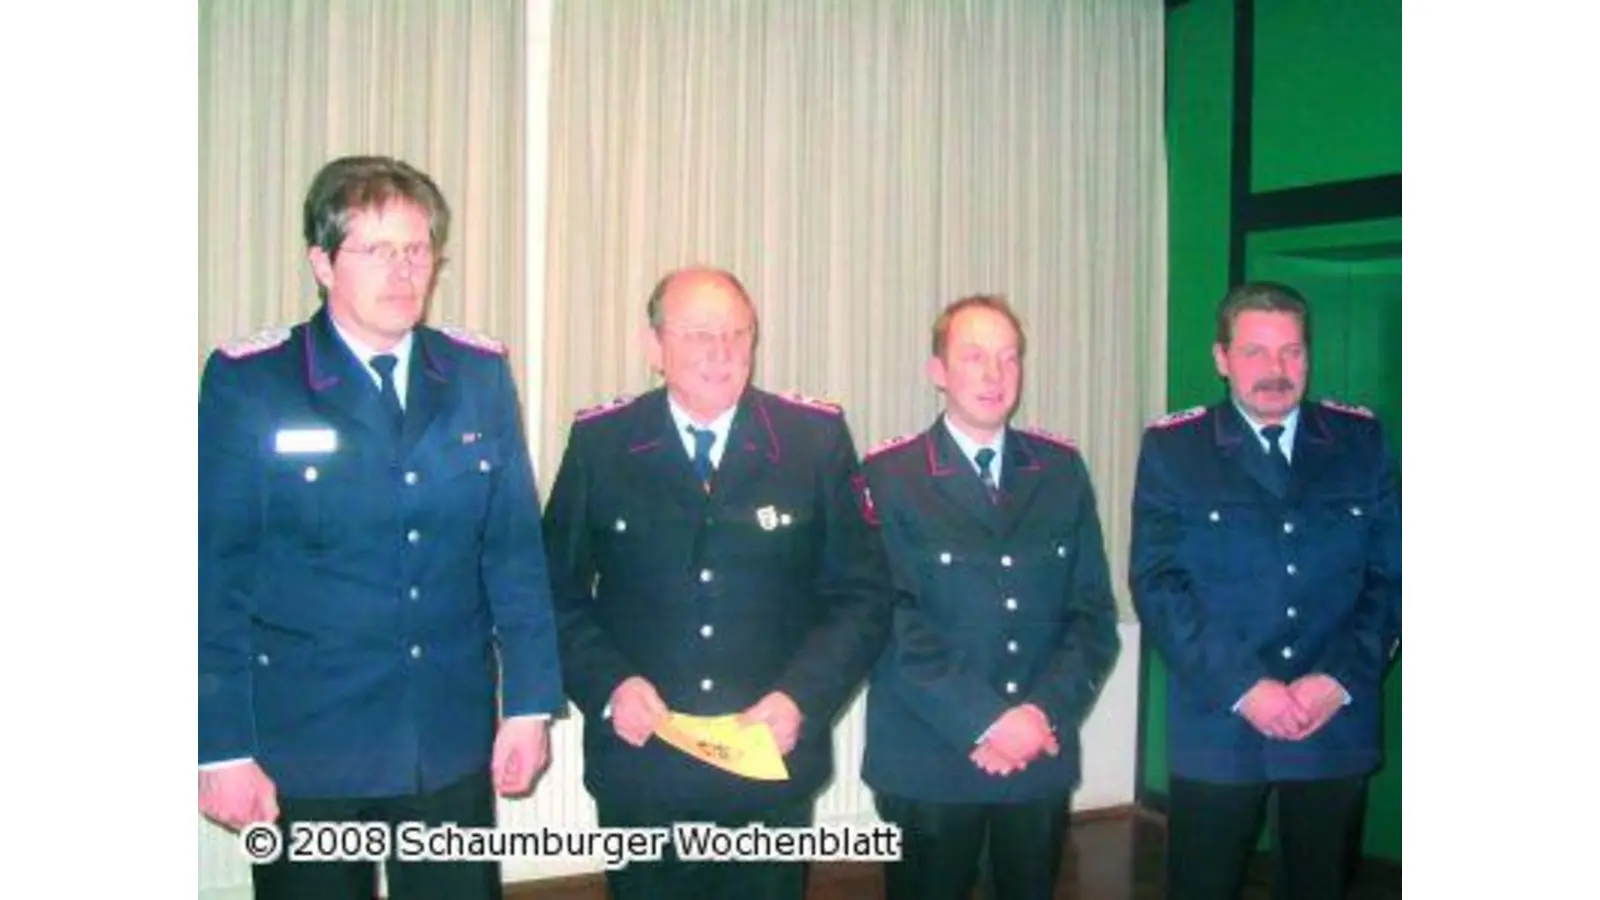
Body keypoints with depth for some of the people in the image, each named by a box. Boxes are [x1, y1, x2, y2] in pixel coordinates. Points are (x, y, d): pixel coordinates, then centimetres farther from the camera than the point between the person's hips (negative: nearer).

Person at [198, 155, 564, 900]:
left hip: (453, 743, 3)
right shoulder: (248, 382, -7)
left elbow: (516, 549, 4)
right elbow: (217, 575, -7)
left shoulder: (480, 376, 3)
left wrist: (530, 701, 2)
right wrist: (222, 746, -8)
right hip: (303, 747, -2)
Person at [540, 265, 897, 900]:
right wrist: (607, 685, -12)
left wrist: (802, 696, -12)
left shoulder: (817, 437, -2)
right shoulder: (599, 443, -1)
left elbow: (863, 594, 0)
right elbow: (560, 592, 3)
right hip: (638, 760, 0)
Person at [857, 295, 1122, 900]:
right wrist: (986, 721, -16)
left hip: (1043, 757, 3)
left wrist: (1044, 712, -10)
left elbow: (1093, 611, 4)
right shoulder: (889, 476, -5)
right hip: (928, 761, -3)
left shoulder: (1061, 469, 6)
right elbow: (896, 624, -12)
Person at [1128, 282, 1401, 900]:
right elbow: (1156, 583, -7)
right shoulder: (1172, 447, -2)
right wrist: (1241, 686, -15)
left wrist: (1341, 677, -10)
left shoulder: (1360, 439, 4)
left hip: (1337, 723, 2)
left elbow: (1389, 573, 3)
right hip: (1217, 726, -2)